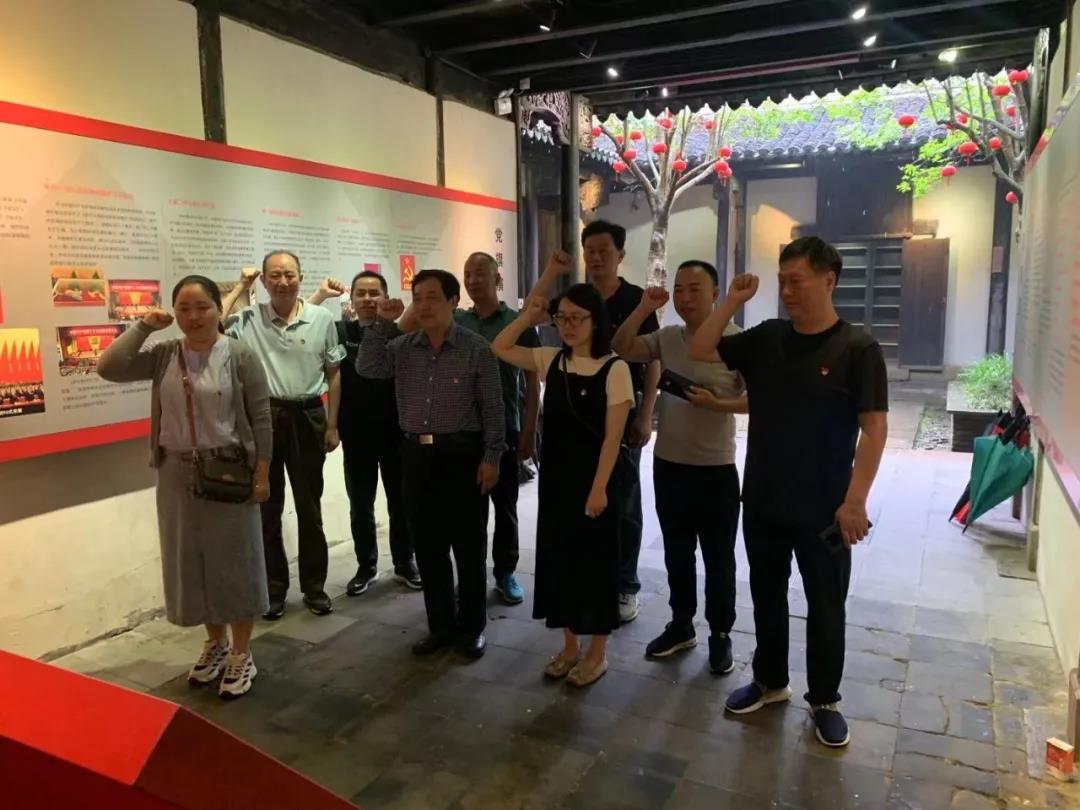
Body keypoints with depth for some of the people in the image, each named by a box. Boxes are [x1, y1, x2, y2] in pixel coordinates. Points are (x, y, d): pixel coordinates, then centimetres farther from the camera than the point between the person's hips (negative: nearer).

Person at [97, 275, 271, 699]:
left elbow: (260, 418, -8)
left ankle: (241, 655, 22)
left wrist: (261, 474, -10)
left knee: (234, 561, 6)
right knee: (193, 562, 14)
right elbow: (109, 368, -9)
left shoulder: (240, 355, -9)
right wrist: (143, 326, -7)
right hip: (178, 474, 4)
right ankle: (215, 644, 34)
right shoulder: (163, 355, 2)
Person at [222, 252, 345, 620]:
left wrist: (332, 425, 2)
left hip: (307, 417, 0)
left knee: (309, 506, 10)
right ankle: (273, 588, 25)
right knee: (267, 507, 10)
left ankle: (314, 585, 24)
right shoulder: (249, 320, -1)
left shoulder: (322, 319, 0)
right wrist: (240, 288, -9)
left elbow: (333, 374, 4)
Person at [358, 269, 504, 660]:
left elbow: (492, 408, -5)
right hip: (416, 454, 4)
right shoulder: (401, 346, 7)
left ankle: (472, 626, 22)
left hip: (462, 454, -4)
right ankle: (441, 624, 27)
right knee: (428, 546, 12)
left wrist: (491, 457, -9)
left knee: (468, 546, 6)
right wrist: (382, 323, -9)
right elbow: (367, 368, -7)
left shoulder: (476, 348, -6)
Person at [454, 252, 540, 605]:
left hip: (505, 431, -2)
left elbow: (532, 382, -1)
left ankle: (505, 572, 24)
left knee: (505, 507, 9)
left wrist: (529, 432, -6)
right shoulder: (455, 322, 6)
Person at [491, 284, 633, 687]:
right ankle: (570, 645, 30)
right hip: (555, 477, 6)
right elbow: (499, 349, 12)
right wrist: (529, 316, 2)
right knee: (559, 557, 13)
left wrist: (599, 488, -16)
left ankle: (596, 652, 24)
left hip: (595, 479, -5)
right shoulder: (551, 360, 4)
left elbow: (613, 436, -14)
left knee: (595, 561, 6)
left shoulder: (614, 369, -12)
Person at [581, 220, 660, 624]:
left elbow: (652, 362, -4)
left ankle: (625, 586, 18)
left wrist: (645, 415, -9)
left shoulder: (637, 300, -4)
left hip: (622, 414, -3)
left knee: (623, 503, 6)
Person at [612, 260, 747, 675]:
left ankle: (720, 634, 25)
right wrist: (645, 308, -10)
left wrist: (717, 404, -25)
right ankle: (681, 625, 34)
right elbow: (621, 349, -3)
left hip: (716, 469, -5)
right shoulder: (666, 338, 4)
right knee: (677, 554, 18)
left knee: (718, 559, 9)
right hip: (667, 464, 5)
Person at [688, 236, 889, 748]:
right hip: (761, 501, 4)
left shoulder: (856, 348, -11)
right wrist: (733, 301, -6)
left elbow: (874, 428, -13)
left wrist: (855, 500, -19)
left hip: (823, 508, -4)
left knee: (825, 607, 11)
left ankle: (825, 700, 30)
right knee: (766, 597, 18)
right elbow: (701, 350, 4)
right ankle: (770, 682, 37)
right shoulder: (765, 339, 3)